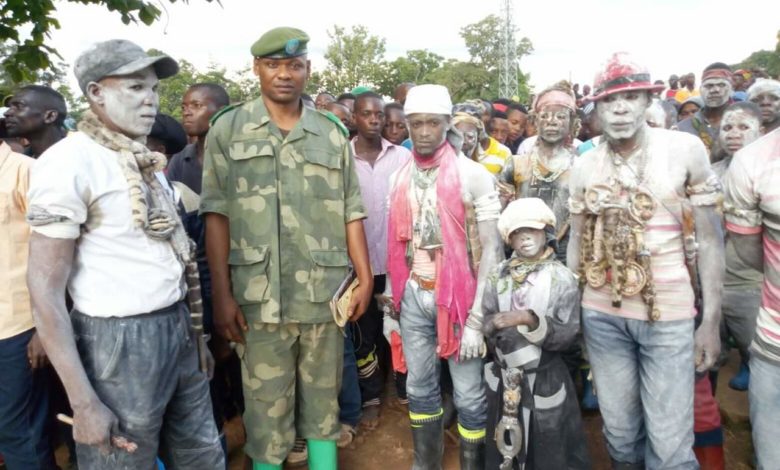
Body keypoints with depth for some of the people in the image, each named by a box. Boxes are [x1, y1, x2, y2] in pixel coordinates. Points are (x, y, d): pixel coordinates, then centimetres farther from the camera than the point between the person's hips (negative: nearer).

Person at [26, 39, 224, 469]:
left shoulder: (147, 160, 11)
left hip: (178, 329, 8)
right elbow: (45, 290, -16)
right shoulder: (69, 161, -14)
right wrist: (83, 402, -18)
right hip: (121, 341, -7)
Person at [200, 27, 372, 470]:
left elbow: (351, 213, 8)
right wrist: (222, 294, -8)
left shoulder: (332, 133, 8)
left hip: (326, 293, 2)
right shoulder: (228, 128, 2)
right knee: (267, 407, 9)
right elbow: (217, 215, -2)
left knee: (323, 398, 15)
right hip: (260, 296, -2)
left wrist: (365, 279, 4)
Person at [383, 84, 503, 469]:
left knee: (469, 395, 6)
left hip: (458, 297, -5)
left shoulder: (473, 175, -10)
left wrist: (477, 318, -15)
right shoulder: (400, 178, 6)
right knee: (419, 388, 17)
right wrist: (390, 300, 11)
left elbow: (491, 250, -11)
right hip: (413, 297, 5)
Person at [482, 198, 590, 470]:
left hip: (546, 380, -3)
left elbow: (568, 336, -14)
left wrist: (530, 320, -26)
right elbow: (484, 322, -2)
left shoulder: (562, 278, -9)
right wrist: (496, 328, -22)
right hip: (504, 379, 3)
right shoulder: (498, 276, 0)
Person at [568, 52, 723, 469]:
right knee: (619, 432, 15)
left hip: (668, 314, -2)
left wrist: (712, 321, -5)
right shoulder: (583, 166, 2)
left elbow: (709, 239, -3)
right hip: (601, 314, 3)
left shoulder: (686, 149, -6)